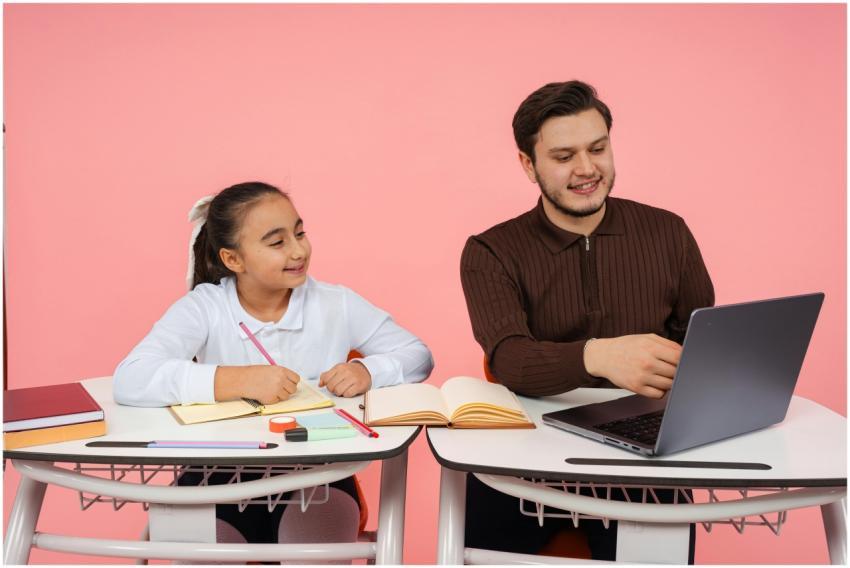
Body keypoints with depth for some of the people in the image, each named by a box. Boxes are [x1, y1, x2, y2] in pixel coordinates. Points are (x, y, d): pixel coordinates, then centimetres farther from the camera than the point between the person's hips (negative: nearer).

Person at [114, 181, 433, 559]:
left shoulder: (337, 304, -3)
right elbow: (129, 380, -23)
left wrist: (366, 371, -18)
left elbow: (417, 356, 4)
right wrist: (239, 380, -32)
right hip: (220, 474, 0)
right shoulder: (202, 309, -8)